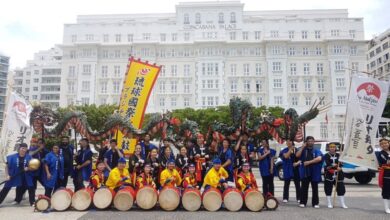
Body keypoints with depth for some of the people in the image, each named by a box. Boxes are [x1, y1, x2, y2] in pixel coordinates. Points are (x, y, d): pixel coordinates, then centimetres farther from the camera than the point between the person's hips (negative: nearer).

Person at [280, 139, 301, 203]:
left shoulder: (297, 150, 4)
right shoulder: (284, 150, 3)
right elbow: (286, 156, -16)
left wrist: (297, 163, -15)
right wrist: (290, 149, -18)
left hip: (296, 169, 1)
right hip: (287, 169, -1)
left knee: (297, 184, 4)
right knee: (286, 184, 3)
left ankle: (299, 198, 12)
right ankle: (285, 198, 8)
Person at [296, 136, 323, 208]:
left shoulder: (317, 151, 5)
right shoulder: (303, 150, 7)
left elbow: (319, 159, -13)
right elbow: (297, 155, -11)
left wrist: (309, 162, -17)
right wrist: (303, 147, -11)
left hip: (314, 172, 0)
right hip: (305, 172, 0)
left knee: (315, 188, 6)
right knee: (304, 188, 4)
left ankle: (315, 203, 14)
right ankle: (303, 202, 10)